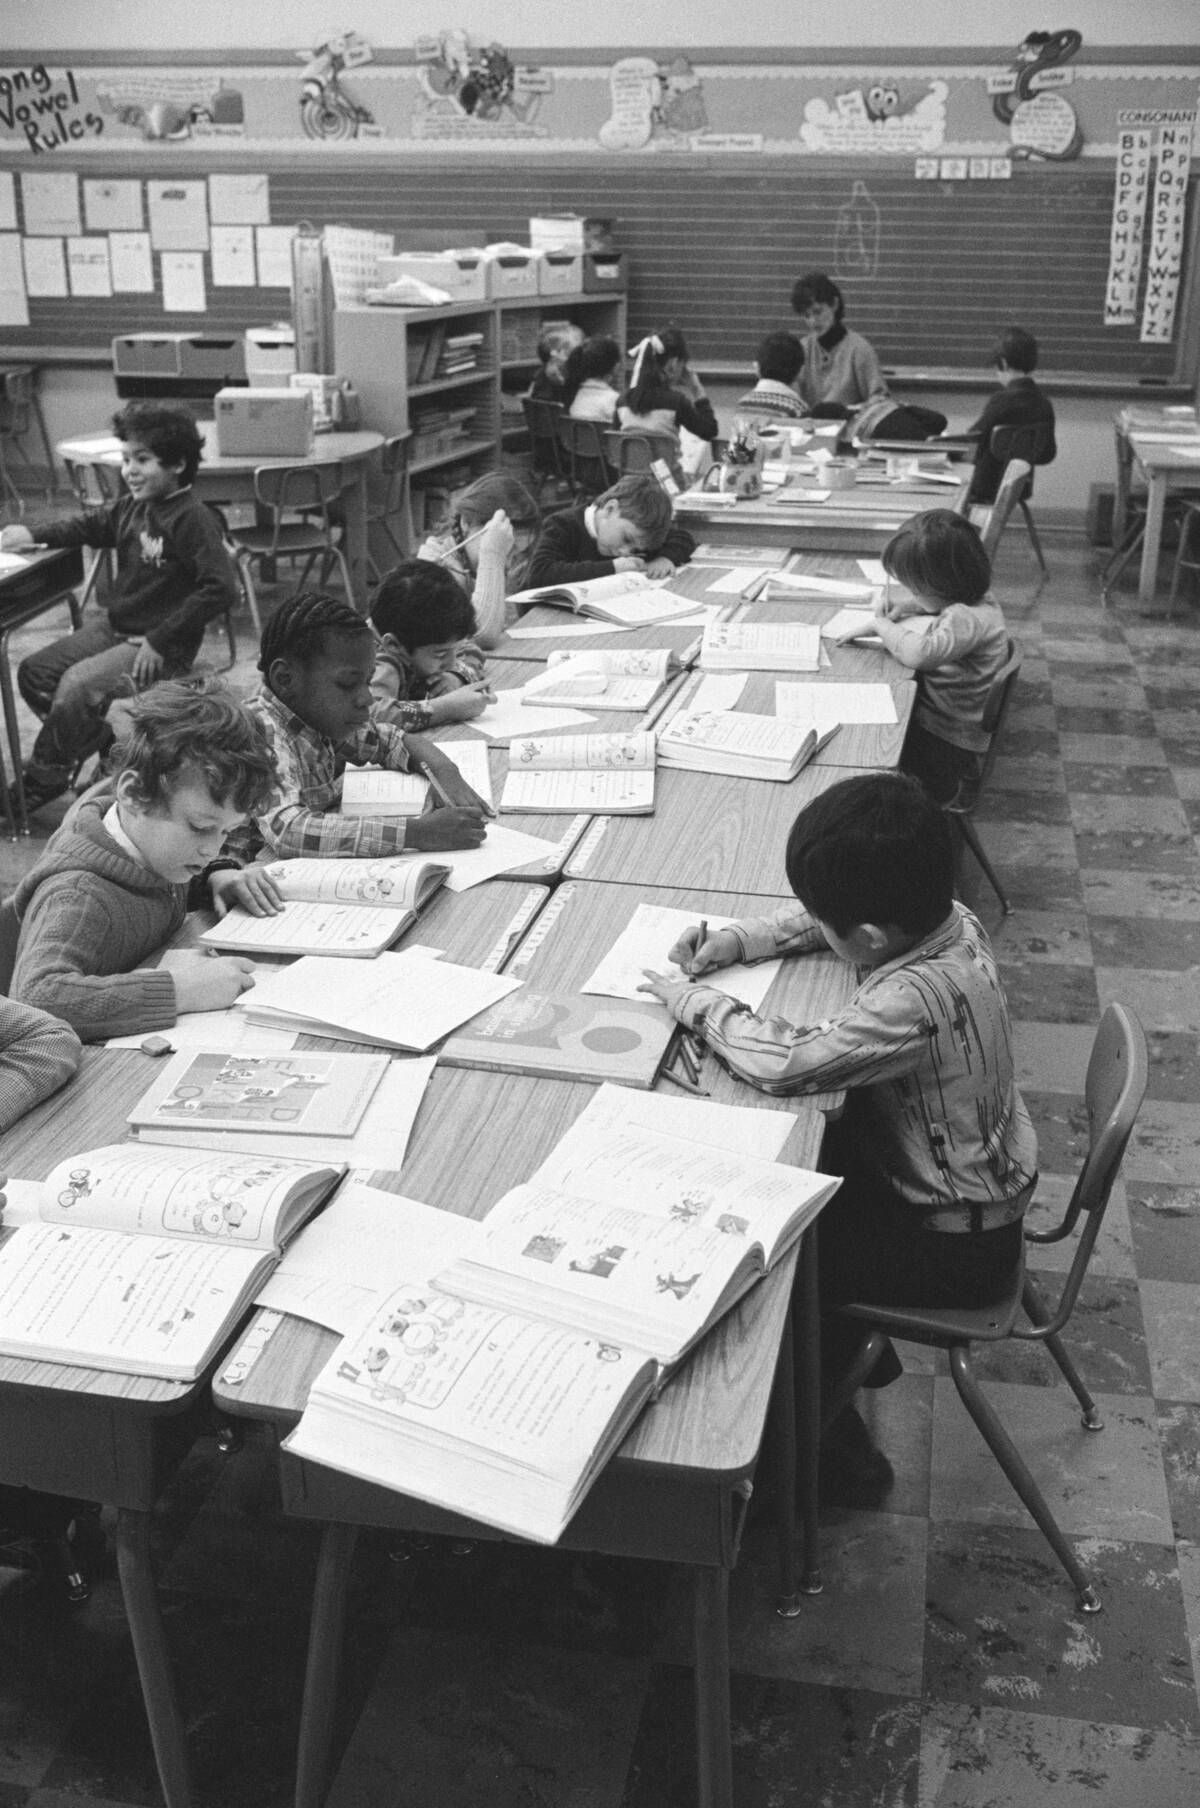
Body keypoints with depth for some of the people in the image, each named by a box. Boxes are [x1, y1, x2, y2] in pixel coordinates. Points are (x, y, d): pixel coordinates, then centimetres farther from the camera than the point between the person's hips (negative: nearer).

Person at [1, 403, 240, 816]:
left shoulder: (192, 519, -19)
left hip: (161, 646, -9)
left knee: (77, 686, -24)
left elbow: (221, 589, -25)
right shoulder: (132, 507, 7)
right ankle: (114, 747, 14)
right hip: (112, 627, 9)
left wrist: (160, 641, -23)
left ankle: (42, 783, -3)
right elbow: (88, 525, 23)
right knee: (34, 672, 5)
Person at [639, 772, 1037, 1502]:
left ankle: (821, 1430, 24)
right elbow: (822, 917, 6)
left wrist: (692, 999, -20)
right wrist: (738, 939, -6)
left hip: (953, 1240, -8)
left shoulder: (917, 999, -39)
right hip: (972, 1169, 8)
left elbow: (785, 1060, -35)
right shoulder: (941, 914, -13)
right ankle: (853, 1348, 36)